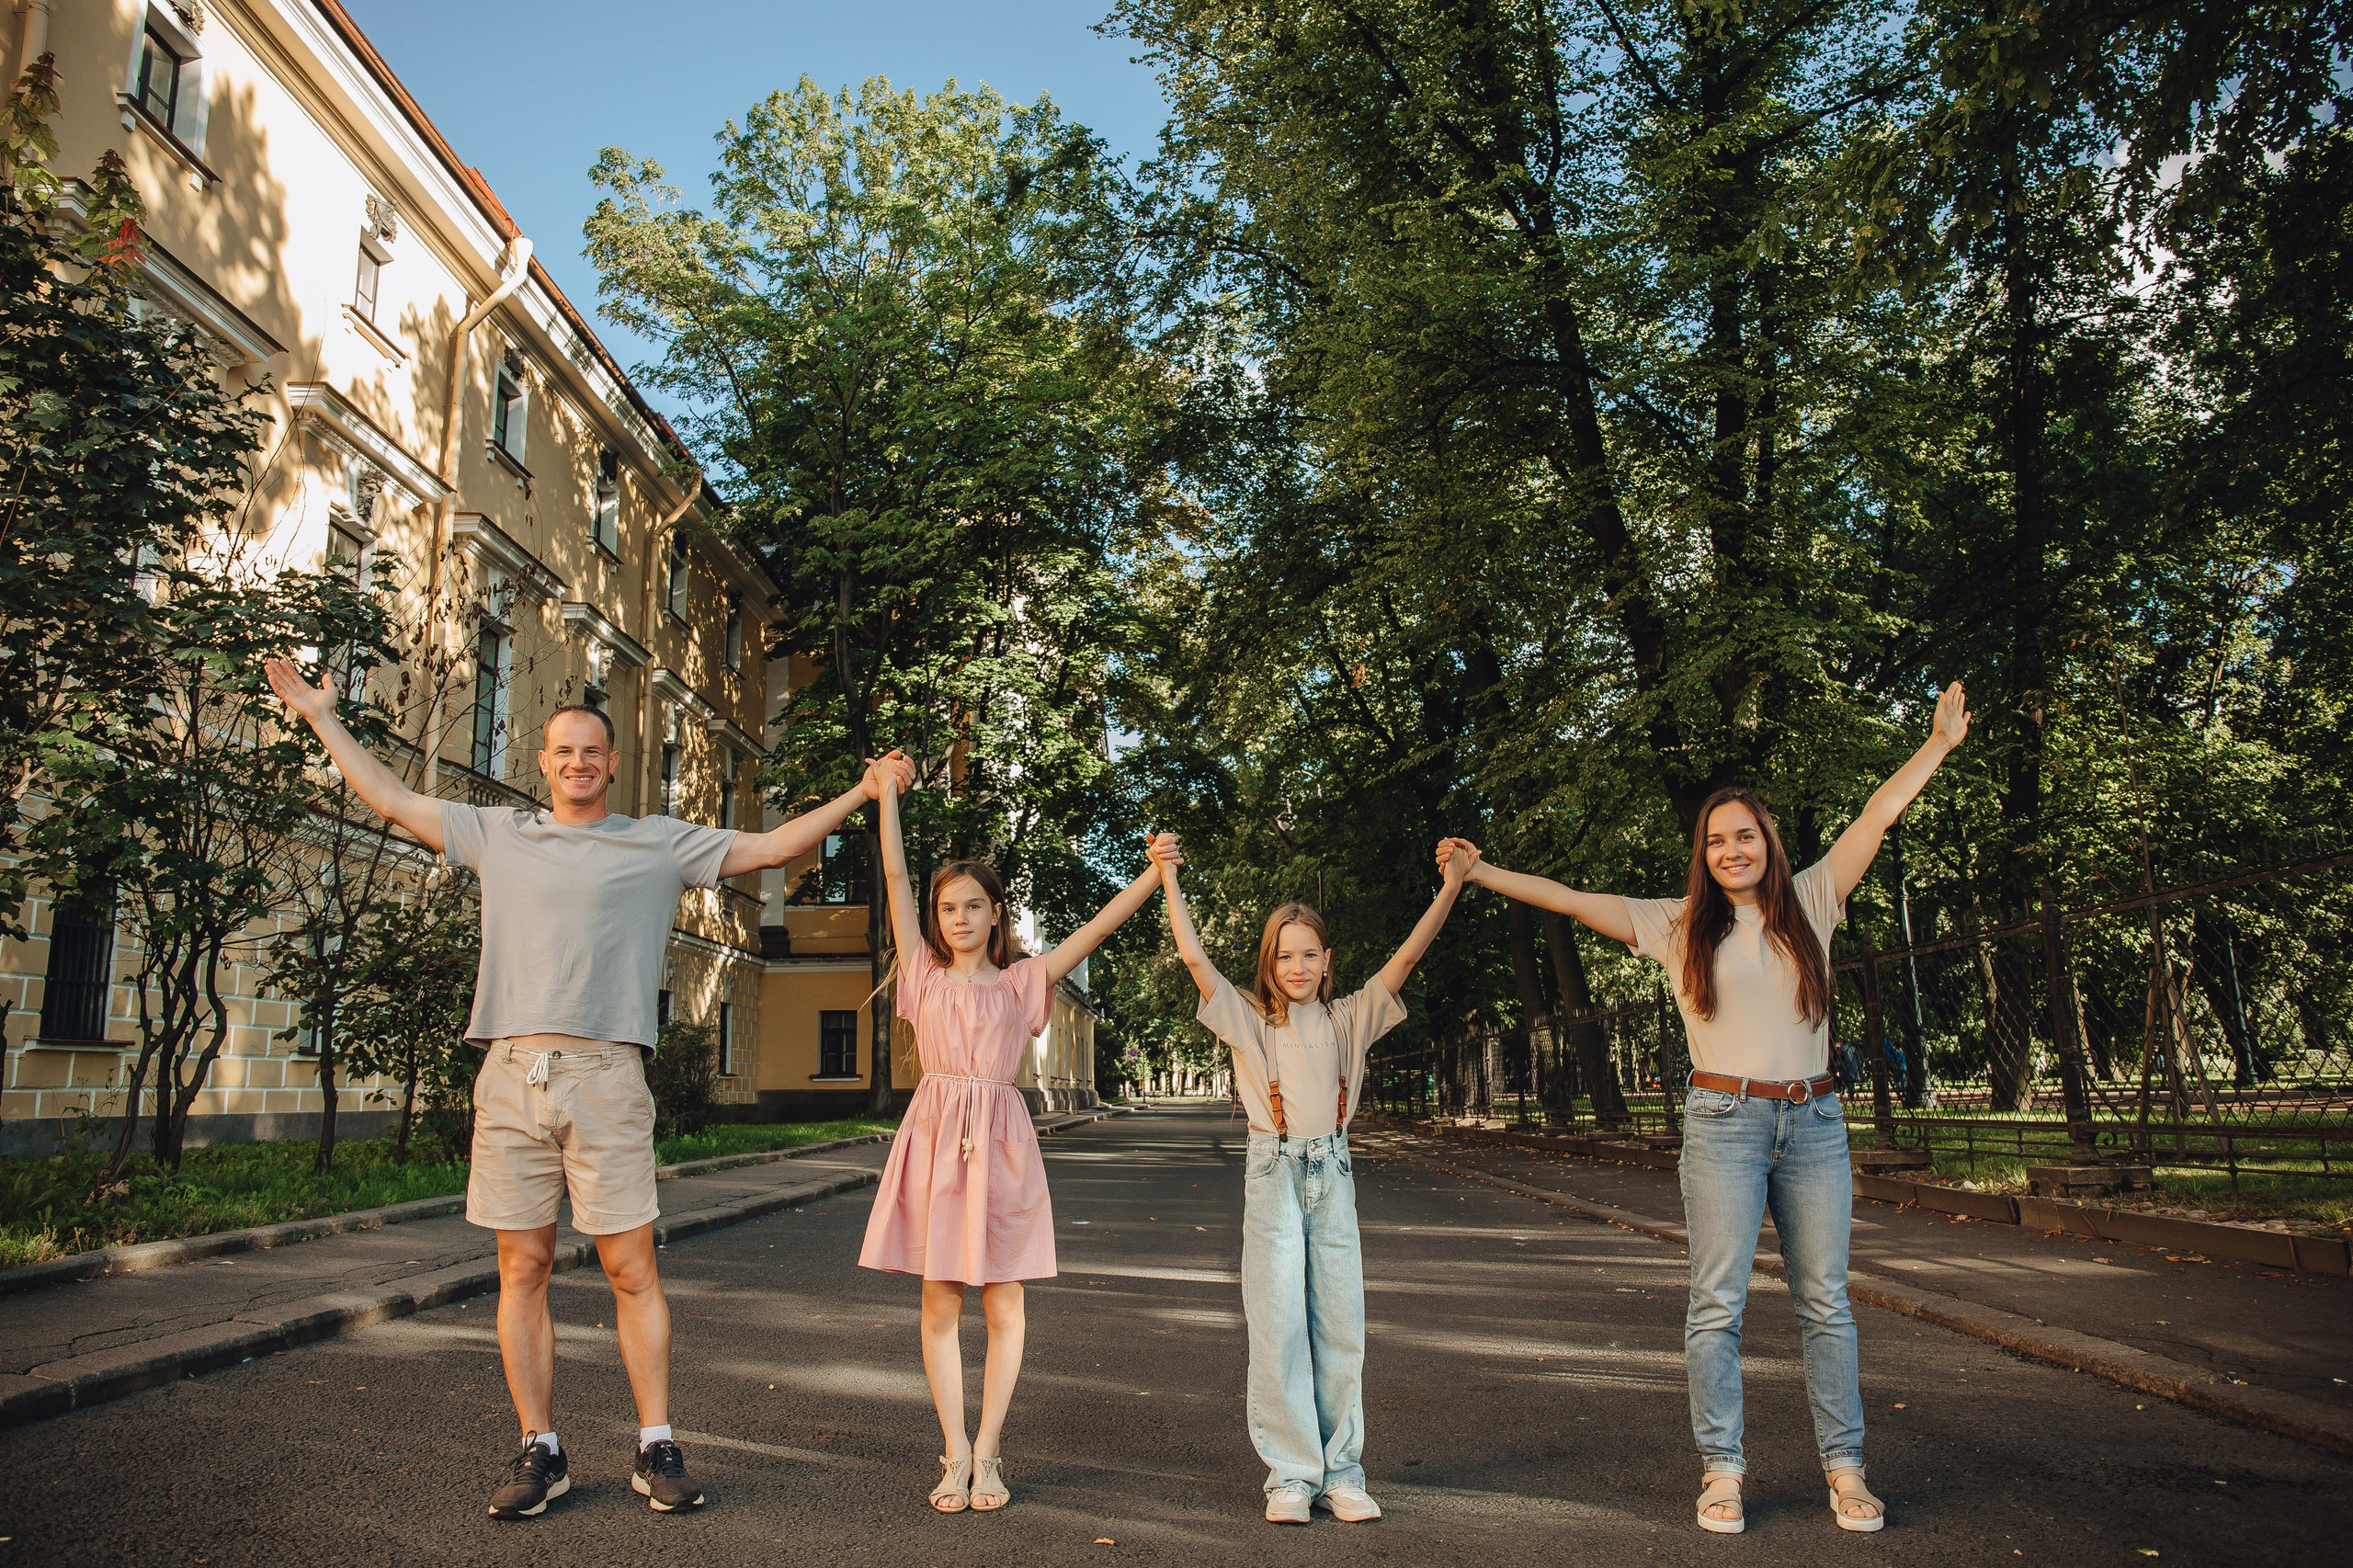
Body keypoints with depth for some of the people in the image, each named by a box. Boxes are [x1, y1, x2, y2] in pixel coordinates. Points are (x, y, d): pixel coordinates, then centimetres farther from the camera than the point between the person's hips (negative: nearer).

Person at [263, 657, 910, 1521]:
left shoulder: (660, 842, 10)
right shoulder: (497, 833, 17)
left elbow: (771, 845, 10)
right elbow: (393, 799, 25)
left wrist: (861, 793, 6)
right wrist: (322, 718, 29)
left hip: (606, 1077, -2)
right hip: (510, 1074, 3)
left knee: (632, 1269, -1)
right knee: (522, 1268, 6)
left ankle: (656, 1448, 8)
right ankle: (540, 1451, 17)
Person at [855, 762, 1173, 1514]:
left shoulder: (1022, 980, 7)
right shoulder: (925, 972, 7)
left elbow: (1096, 927, 3)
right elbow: (896, 878, 4)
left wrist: (1154, 874, -3)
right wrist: (886, 794, 4)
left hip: (999, 1141, 0)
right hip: (935, 1136, 0)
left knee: (1003, 1307, 3)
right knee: (939, 1305, 4)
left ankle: (986, 1452, 15)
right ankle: (956, 1454, 14)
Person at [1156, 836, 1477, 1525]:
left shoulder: (1349, 1020, 7)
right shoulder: (1251, 1021, 1)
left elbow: (1407, 957, 1)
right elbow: (1195, 958, -7)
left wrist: (1451, 886, -7)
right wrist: (1170, 881, -9)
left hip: (1332, 1172, 2)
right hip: (1274, 1175, -2)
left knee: (1340, 1325, 5)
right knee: (1279, 1326, 0)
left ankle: (1341, 1473, 15)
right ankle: (1290, 1475, 8)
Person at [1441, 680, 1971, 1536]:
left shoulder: (1810, 903, 7)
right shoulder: (1679, 924, 3)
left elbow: (1877, 816, 10)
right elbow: (1574, 900, 1)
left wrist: (1939, 742, 13)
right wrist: (1482, 874, -1)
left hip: (1813, 1121, 2)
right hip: (1725, 1121, -2)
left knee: (1825, 1302, 9)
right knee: (1717, 1304, 0)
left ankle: (1844, 1467, 19)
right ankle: (1723, 1468, 10)